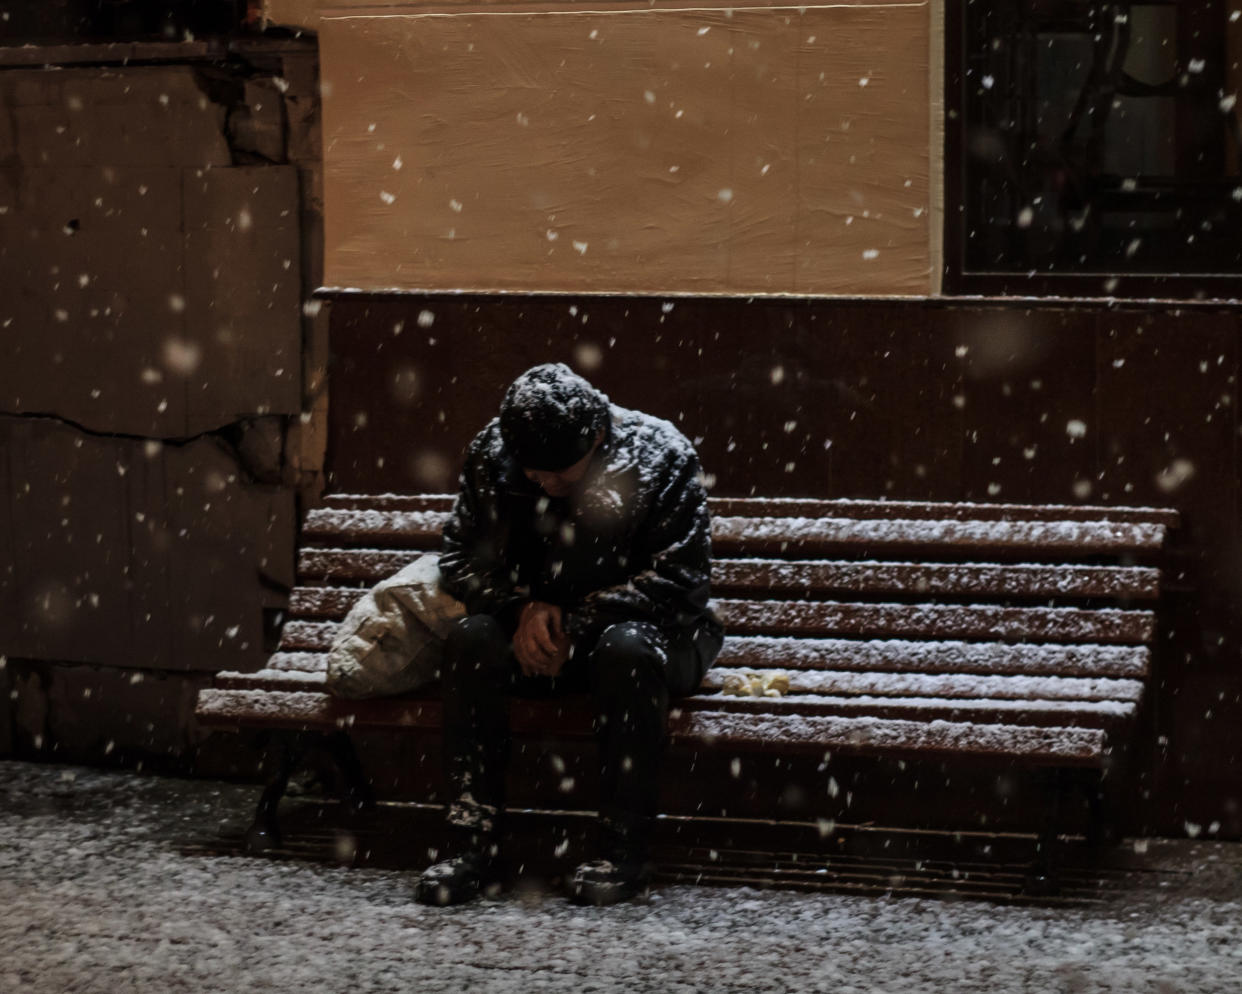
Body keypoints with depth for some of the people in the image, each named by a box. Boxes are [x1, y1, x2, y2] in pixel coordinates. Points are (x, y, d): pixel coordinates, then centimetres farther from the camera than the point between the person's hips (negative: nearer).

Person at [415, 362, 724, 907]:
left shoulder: (660, 456, -15)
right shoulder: (491, 454, -5)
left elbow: (680, 580, -17)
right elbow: (460, 560, 2)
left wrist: (575, 624, -23)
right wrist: (524, 608, -18)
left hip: (636, 623, -3)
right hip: (533, 627, 3)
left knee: (627, 650, -37)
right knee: (470, 638, -27)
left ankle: (625, 851, -30)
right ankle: (475, 845, -27)